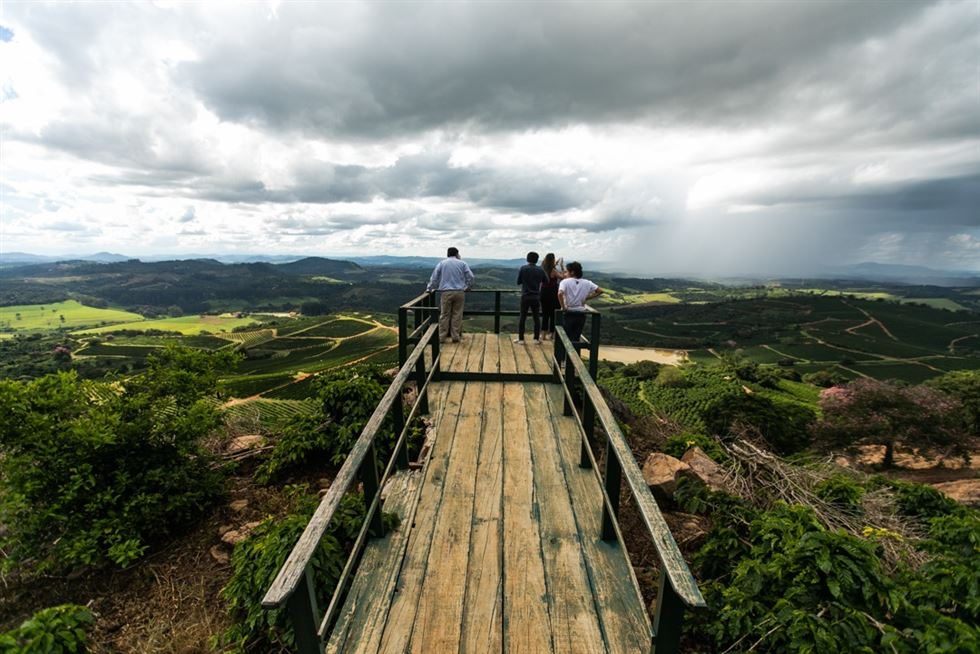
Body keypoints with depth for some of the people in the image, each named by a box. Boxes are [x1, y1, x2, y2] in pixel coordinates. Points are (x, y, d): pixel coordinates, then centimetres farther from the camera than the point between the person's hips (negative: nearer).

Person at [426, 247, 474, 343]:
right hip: (459, 292, 0)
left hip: (446, 292, 0)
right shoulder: (462, 263, 9)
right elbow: (470, 277, 4)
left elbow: (434, 278, 5)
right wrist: (467, 288, 17)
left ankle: (442, 337, 5)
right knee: (457, 315, 4)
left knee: (444, 315, 3)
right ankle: (455, 336, 5)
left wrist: (429, 288, 13)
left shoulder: (441, 263, 9)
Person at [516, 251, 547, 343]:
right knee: (536, 318, 10)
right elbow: (545, 282, 10)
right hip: (536, 297, 1)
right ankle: (537, 338, 12)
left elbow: (518, 282, -1)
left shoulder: (523, 268, -6)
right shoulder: (540, 270, 0)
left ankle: (520, 338, 6)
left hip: (525, 296, -1)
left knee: (522, 317, 5)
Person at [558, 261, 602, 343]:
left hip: (569, 314, -4)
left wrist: (563, 307, -15)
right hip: (581, 314, 4)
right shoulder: (586, 283, 5)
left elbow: (560, 294, -27)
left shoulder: (565, 282, -9)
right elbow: (600, 291, 6)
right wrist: (587, 298, 8)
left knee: (567, 338, 7)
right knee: (576, 338, 12)